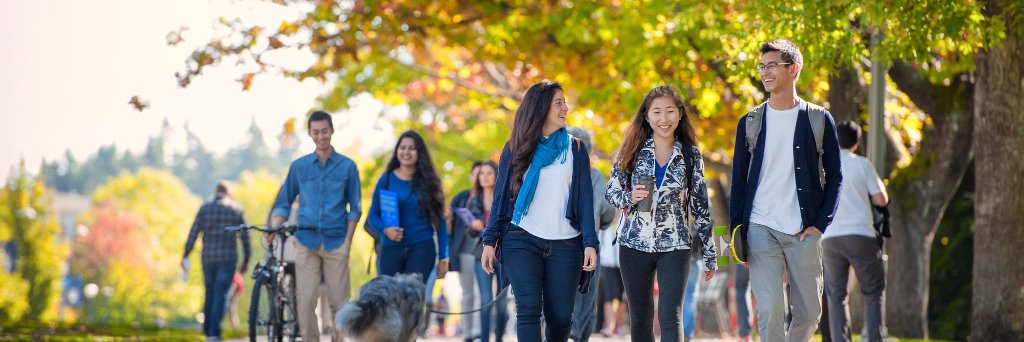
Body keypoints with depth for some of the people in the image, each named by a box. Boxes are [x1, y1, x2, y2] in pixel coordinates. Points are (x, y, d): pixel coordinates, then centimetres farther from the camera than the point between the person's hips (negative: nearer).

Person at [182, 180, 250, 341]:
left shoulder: (205, 208, 4)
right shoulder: (236, 209, 3)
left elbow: (193, 233, -2)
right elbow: (245, 237, 3)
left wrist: (185, 256, 0)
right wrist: (246, 260, 11)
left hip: (208, 257, 2)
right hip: (228, 258, -2)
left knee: (210, 293, 16)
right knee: (221, 295, -3)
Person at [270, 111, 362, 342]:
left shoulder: (347, 166, 6)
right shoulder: (299, 166, 10)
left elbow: (354, 208, 7)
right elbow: (283, 204, 13)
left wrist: (348, 240, -3)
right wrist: (274, 228, -5)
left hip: (336, 243, -1)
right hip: (306, 242, 1)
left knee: (339, 301, -3)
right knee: (305, 301, -6)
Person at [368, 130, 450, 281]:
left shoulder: (428, 182, 6)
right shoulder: (386, 180, 7)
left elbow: (440, 221, 7)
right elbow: (373, 215, 9)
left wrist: (443, 257, 2)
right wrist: (385, 229, -12)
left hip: (422, 248, -1)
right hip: (391, 249, 1)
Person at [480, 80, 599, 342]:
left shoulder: (575, 149, 9)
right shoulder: (515, 149, 7)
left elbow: (585, 199, 5)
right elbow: (501, 197, 8)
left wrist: (590, 243, -5)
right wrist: (490, 241, 1)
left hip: (565, 245, 1)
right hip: (522, 241, -1)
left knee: (560, 316, 0)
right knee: (528, 309, -15)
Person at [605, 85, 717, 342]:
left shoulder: (690, 155, 3)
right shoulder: (632, 151, 2)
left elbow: (700, 206, 7)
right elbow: (611, 193, 7)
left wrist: (709, 254, 9)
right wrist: (630, 197, -16)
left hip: (675, 246, -1)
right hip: (635, 244, 1)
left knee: (670, 316, -13)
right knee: (640, 319, 9)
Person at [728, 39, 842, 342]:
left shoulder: (819, 120, 4)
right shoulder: (750, 122, 8)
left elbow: (834, 177, 6)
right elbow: (739, 181, 10)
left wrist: (820, 224, -5)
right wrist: (736, 231, 2)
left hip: (804, 233, 0)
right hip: (761, 230, 0)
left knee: (809, 312, 5)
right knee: (769, 311, -11)